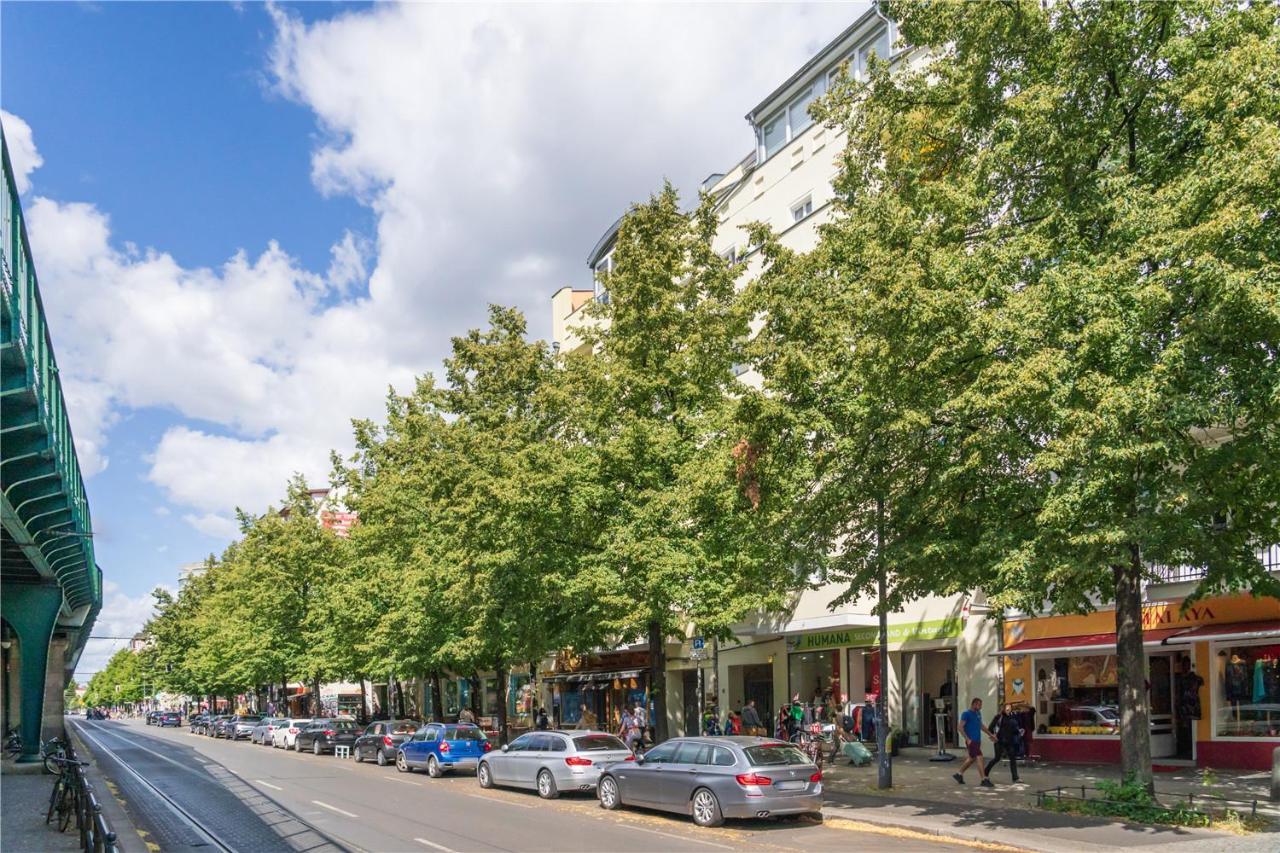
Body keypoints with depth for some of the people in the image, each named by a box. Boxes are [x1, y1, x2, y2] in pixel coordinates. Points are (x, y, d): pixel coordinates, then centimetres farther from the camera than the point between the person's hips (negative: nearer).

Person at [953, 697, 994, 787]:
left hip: (977, 740, 9)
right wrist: (967, 739, -20)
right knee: (979, 758, -12)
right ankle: (984, 780, -10)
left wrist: (990, 734, 23)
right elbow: (961, 727, -14)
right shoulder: (966, 714, -10)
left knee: (972, 758, 14)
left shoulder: (978, 713, 14)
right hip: (971, 741, -9)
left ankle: (959, 774, 26)